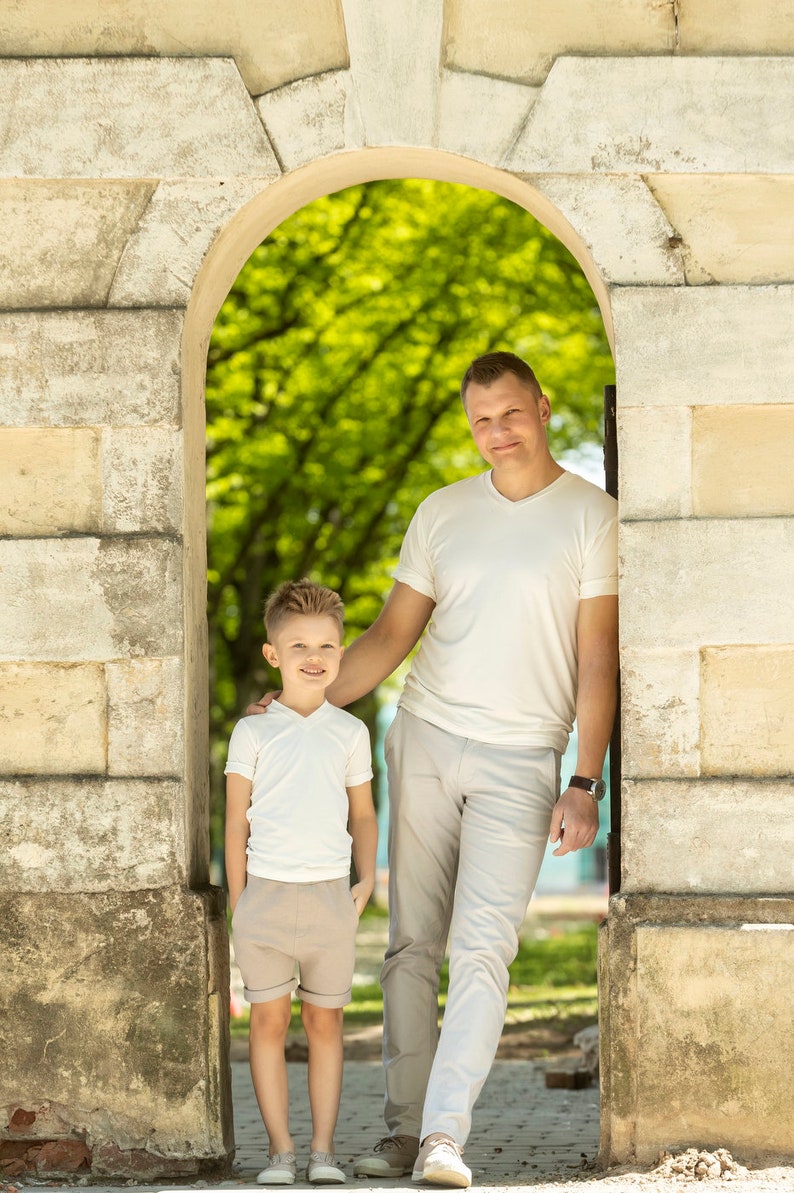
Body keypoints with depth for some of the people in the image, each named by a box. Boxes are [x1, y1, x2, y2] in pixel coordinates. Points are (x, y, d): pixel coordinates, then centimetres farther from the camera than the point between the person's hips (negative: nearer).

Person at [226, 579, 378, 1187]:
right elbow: (237, 819, 4)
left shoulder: (350, 732, 8)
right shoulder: (253, 732, 2)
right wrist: (237, 899, 0)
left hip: (330, 894, 1)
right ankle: (280, 1151, 4)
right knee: (270, 1021, -1)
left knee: (325, 1022, 4)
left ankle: (324, 1149, 9)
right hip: (266, 891, -1)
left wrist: (367, 877, 1)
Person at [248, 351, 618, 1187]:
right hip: (423, 741, 4)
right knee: (412, 945, 2)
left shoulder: (591, 517, -1)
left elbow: (598, 661, -4)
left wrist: (586, 786, -11)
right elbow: (392, 635, 14)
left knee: (481, 950, -14)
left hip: (518, 759, -4)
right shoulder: (443, 513, 11)